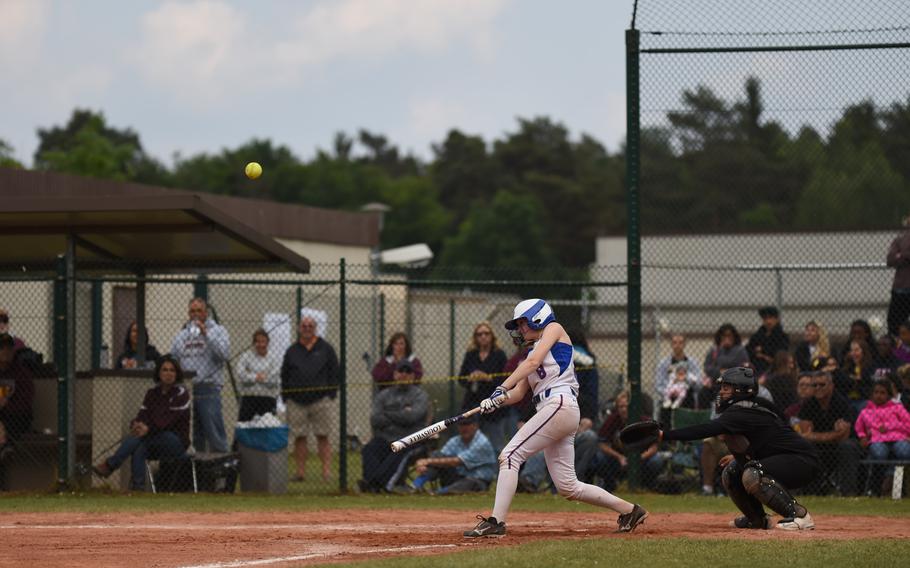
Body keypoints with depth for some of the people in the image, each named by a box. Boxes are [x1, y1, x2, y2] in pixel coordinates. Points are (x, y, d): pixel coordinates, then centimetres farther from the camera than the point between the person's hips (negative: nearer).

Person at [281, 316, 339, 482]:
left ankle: (327, 470, -3)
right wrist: (286, 398, 4)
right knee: (299, 437, 0)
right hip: (296, 402, 2)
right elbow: (284, 376, 14)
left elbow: (334, 373, 8)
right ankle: (301, 472, 3)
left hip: (320, 399, -2)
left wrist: (331, 395, -2)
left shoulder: (325, 349, 9)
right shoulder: (292, 351, 13)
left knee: (322, 437, -2)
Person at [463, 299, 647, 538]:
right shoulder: (533, 351, 29)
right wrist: (496, 401, -2)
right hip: (552, 412, 9)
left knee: (510, 455, -16)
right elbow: (518, 393, 18)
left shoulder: (554, 329, 8)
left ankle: (496, 521, -21)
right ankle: (628, 509, 12)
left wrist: (501, 389, -16)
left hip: (560, 404, -9)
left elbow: (533, 363, -9)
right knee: (568, 488, 5)